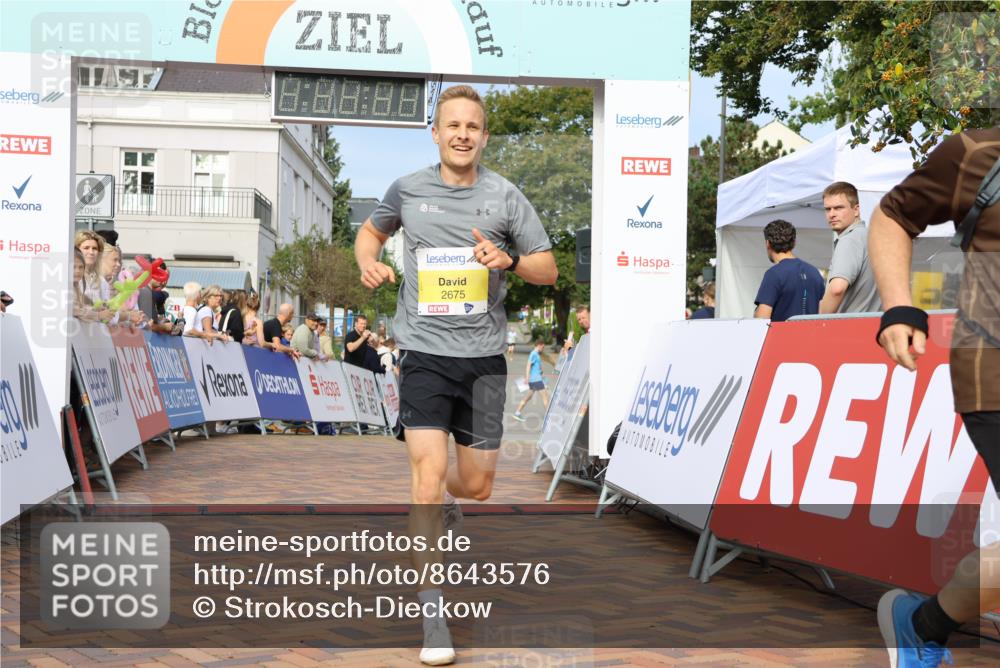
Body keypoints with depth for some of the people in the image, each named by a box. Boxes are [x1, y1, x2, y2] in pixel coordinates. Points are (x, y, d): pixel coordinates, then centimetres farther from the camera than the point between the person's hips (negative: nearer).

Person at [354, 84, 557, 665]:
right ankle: (433, 613, -3)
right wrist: (369, 262, 1)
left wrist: (509, 261, -16)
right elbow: (372, 230, 23)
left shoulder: (505, 195, 1)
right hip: (424, 351, -1)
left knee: (477, 484, 8)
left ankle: (443, 501, 47)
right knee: (429, 470, -14)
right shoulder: (407, 190, 3)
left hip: (484, 355, 1)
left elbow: (549, 270, 5)